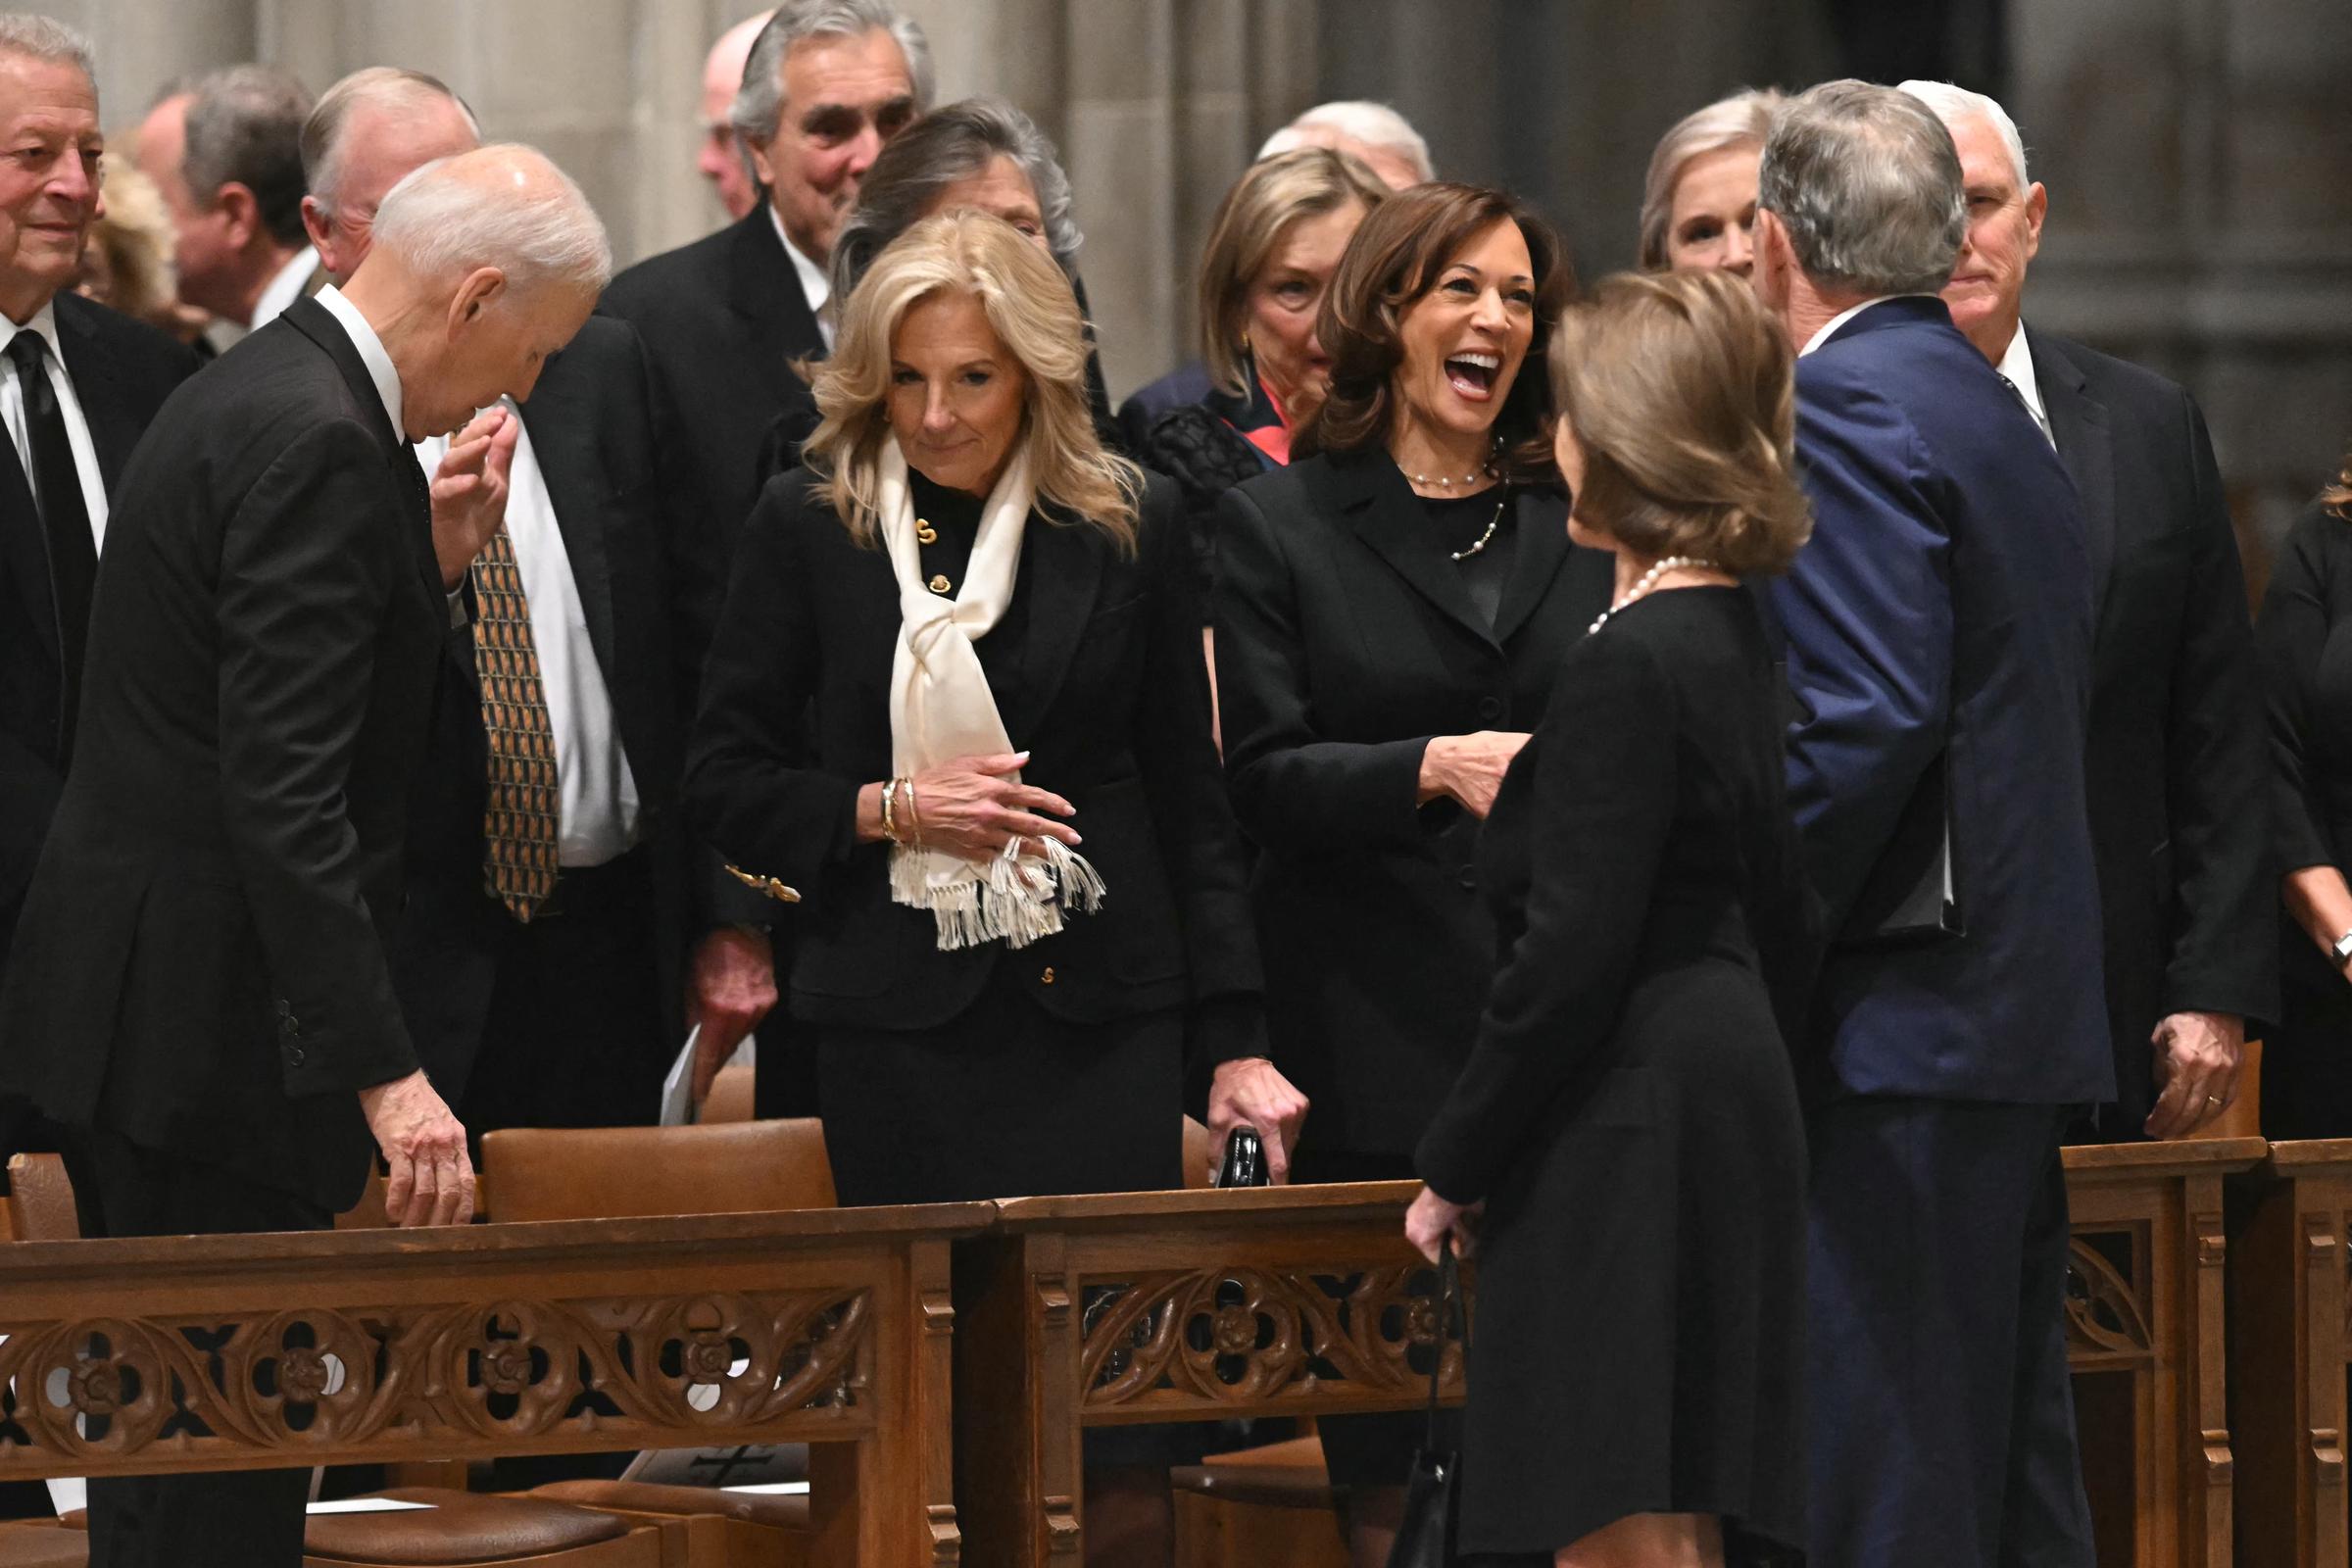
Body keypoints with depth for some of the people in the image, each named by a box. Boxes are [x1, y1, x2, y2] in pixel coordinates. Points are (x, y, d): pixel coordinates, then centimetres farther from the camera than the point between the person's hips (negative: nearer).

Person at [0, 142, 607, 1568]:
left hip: (139, 1001, 11)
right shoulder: (318, 444, -19)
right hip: (207, 1019, -11)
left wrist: (431, 562, 8)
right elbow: (284, 793, -25)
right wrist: (385, 1073, -27)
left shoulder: (262, 389, 13)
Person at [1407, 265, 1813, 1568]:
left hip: (1627, 1143, -10)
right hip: (1727, 1101, 10)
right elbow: (1776, 913, 20)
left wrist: (1455, 1165, -10)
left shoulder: (1625, 669, -16)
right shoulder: (1736, 642, 13)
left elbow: (1570, 958, -18)